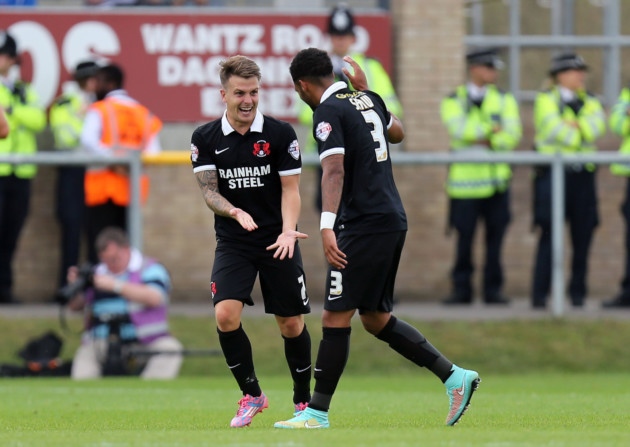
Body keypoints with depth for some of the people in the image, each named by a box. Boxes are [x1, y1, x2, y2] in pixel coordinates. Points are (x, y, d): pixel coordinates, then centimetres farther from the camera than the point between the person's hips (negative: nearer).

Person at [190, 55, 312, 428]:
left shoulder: (281, 134, -5)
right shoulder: (205, 139, -1)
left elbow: (290, 189, -5)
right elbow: (208, 190, -5)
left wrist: (288, 231, -23)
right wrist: (236, 212, -26)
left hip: (278, 242, -1)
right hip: (232, 243, 1)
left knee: (292, 324, 2)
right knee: (226, 314, -18)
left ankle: (304, 399, 23)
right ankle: (252, 394, 1)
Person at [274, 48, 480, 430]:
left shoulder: (329, 112, -10)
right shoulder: (367, 100, 14)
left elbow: (334, 170, -23)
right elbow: (397, 133, 33)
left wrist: (327, 225, -32)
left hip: (365, 225, -9)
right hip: (392, 220, 9)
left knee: (336, 317, -6)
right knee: (375, 318, 15)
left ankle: (317, 413, -6)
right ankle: (455, 376, 11)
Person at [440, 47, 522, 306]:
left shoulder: (504, 100, 11)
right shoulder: (453, 101, 6)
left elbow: (511, 135, -2)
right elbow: (458, 129, -13)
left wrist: (483, 143, -14)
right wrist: (491, 129, -9)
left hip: (496, 179, 2)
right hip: (465, 179, -2)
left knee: (495, 238, 1)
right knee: (464, 238, -1)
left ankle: (493, 289, 6)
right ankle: (461, 289, 4)